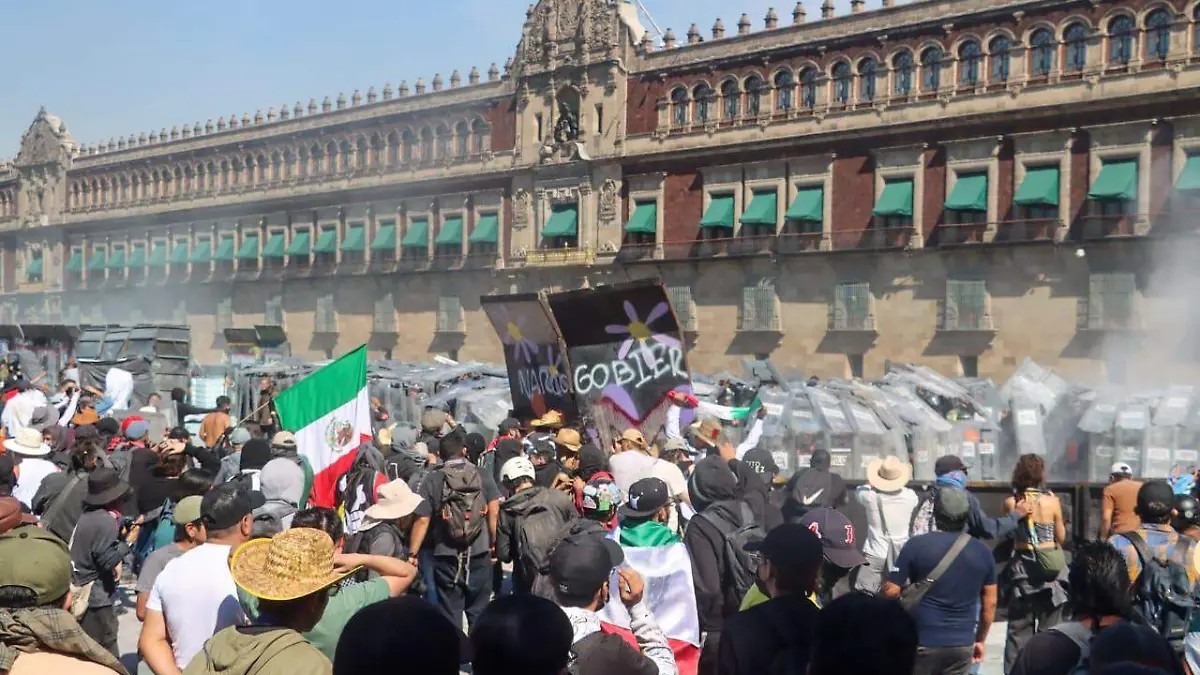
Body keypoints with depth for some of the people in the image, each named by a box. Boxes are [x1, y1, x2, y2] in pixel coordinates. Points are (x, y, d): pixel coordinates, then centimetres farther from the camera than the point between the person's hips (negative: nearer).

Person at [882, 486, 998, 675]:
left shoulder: (917, 545, -12)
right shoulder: (983, 552, 0)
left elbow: (891, 591, -11)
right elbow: (990, 604, 6)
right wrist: (980, 640, 19)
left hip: (922, 642, -3)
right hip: (962, 644, 3)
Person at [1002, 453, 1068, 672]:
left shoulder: (1011, 501, -7)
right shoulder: (1052, 501, -8)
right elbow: (1061, 537, 1)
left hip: (1022, 566, 0)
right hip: (1050, 565, 0)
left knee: (1019, 625, 9)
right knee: (1050, 625, 11)